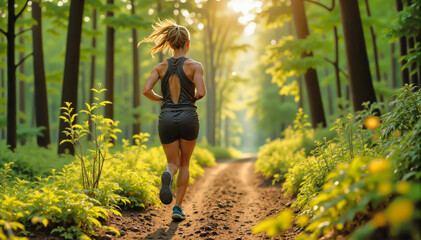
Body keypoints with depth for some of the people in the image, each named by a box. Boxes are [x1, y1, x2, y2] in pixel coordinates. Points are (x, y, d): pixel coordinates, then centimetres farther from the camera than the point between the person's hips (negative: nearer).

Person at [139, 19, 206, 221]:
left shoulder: (161, 67, 6)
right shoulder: (195, 65, -2)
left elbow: (146, 90, -6)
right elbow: (201, 92, -14)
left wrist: (161, 99, 13)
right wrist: (193, 97, 9)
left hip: (167, 119, 2)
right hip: (188, 117, -1)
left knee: (173, 164, 13)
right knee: (184, 164, 18)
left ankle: (167, 175, -26)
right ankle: (178, 207, 10)